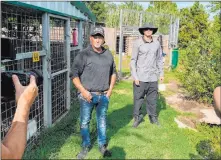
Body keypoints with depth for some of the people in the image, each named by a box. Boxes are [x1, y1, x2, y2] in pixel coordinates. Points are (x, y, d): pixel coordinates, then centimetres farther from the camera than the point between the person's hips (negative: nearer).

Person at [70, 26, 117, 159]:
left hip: (104, 95, 4)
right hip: (87, 95, -3)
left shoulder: (108, 55, 6)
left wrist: (110, 90, 7)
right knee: (85, 122, 7)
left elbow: (113, 73, 16)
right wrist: (83, 91, -15)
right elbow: (74, 75, -10)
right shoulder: (84, 55, -8)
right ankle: (86, 146, 26)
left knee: (102, 121, 15)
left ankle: (102, 145, 31)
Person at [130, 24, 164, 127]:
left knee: (152, 98, 11)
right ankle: (137, 117, 18)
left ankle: (153, 117, 25)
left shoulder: (157, 44, 6)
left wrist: (161, 73, 10)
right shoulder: (138, 43, -5)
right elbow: (133, 60, -5)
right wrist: (135, 77, -9)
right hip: (140, 77, -3)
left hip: (153, 77, 3)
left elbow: (159, 59, 14)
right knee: (138, 98, 3)